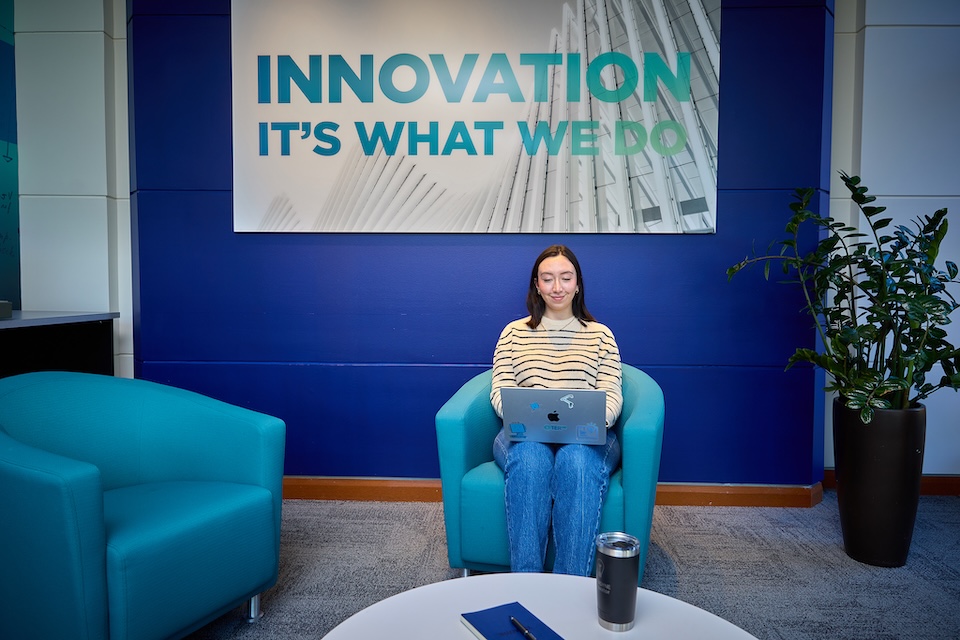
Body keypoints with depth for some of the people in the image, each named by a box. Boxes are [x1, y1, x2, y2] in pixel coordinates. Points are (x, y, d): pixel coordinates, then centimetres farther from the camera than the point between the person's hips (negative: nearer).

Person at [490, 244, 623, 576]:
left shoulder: (600, 334, 15)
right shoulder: (514, 332, 15)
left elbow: (612, 394, 5)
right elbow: (500, 390, 6)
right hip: (525, 435, 0)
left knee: (577, 460, -36)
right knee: (530, 457, -36)